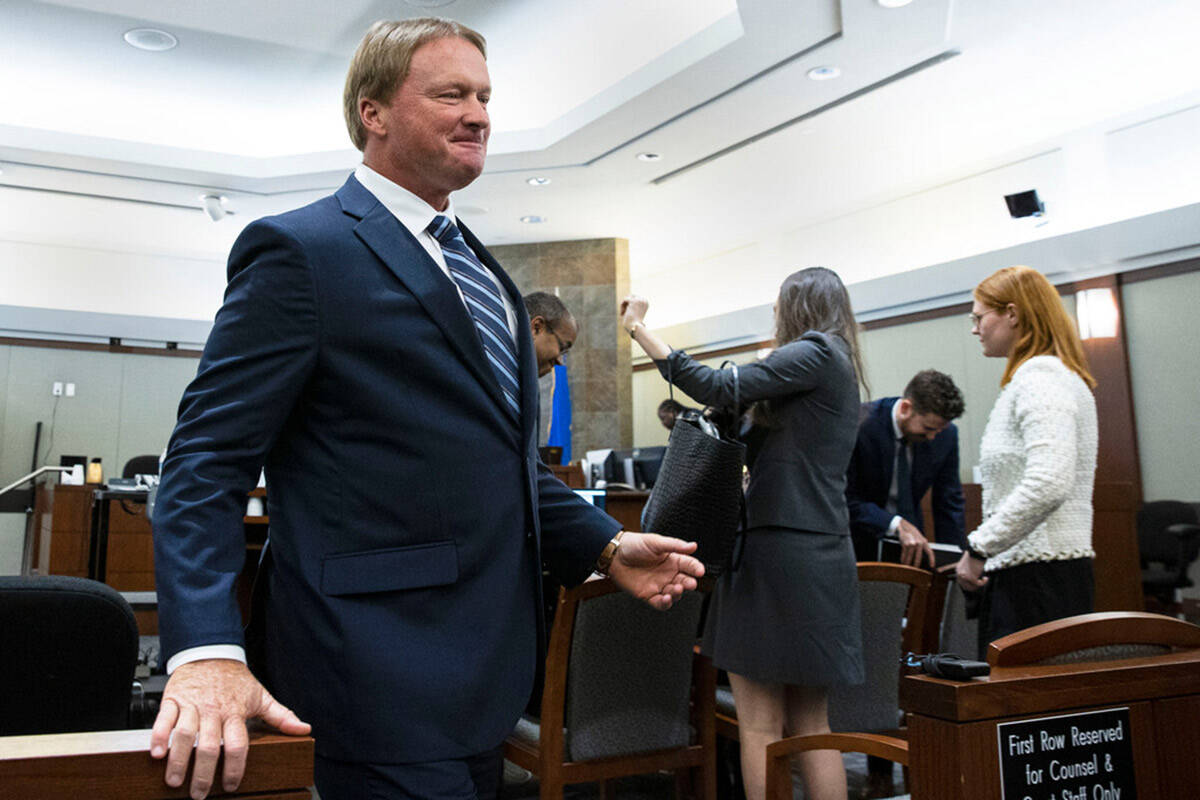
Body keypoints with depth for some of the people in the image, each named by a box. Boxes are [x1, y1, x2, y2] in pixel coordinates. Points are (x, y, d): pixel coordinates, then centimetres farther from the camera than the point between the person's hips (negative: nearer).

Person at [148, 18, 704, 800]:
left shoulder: (480, 268, 16)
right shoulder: (301, 250, -10)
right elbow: (208, 462, -14)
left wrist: (605, 544, 10)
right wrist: (205, 654, -27)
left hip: (484, 665, 8)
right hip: (382, 681, -8)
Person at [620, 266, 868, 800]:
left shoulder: (814, 352, -7)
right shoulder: (837, 367, 21)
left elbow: (721, 388, -18)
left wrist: (640, 330, -14)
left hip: (780, 550, -9)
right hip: (823, 556, 9)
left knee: (760, 726, -2)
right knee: (810, 725, 12)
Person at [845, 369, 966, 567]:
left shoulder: (946, 434, -5)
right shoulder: (859, 425, -20)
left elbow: (949, 504, 4)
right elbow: (845, 498, -20)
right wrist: (897, 524, -30)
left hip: (910, 540, 4)